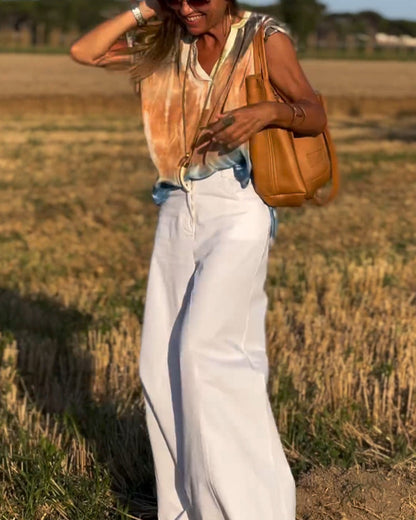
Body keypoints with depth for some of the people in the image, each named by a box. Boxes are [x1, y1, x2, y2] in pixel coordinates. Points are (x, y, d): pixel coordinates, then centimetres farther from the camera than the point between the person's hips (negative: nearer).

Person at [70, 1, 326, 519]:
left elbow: (315, 116, -6)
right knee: (162, 361, 3)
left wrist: (268, 112, -26)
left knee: (207, 347, -18)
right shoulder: (165, 45, 12)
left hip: (237, 208, -6)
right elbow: (84, 52, 10)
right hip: (178, 211, 6)